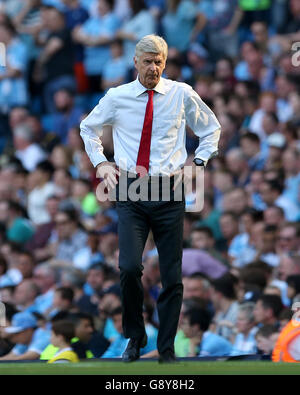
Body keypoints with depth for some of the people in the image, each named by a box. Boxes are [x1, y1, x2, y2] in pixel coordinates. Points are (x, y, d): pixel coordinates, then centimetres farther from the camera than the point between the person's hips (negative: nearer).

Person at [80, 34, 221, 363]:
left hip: (168, 192, 0)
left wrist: (198, 163, 6)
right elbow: (88, 128, 22)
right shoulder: (117, 97, 4)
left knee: (172, 277, 1)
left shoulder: (182, 95, 3)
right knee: (129, 268, -16)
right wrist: (100, 163, 9)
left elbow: (211, 128, 19)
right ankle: (135, 338, 5)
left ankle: (166, 351, 13)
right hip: (129, 193, 0)